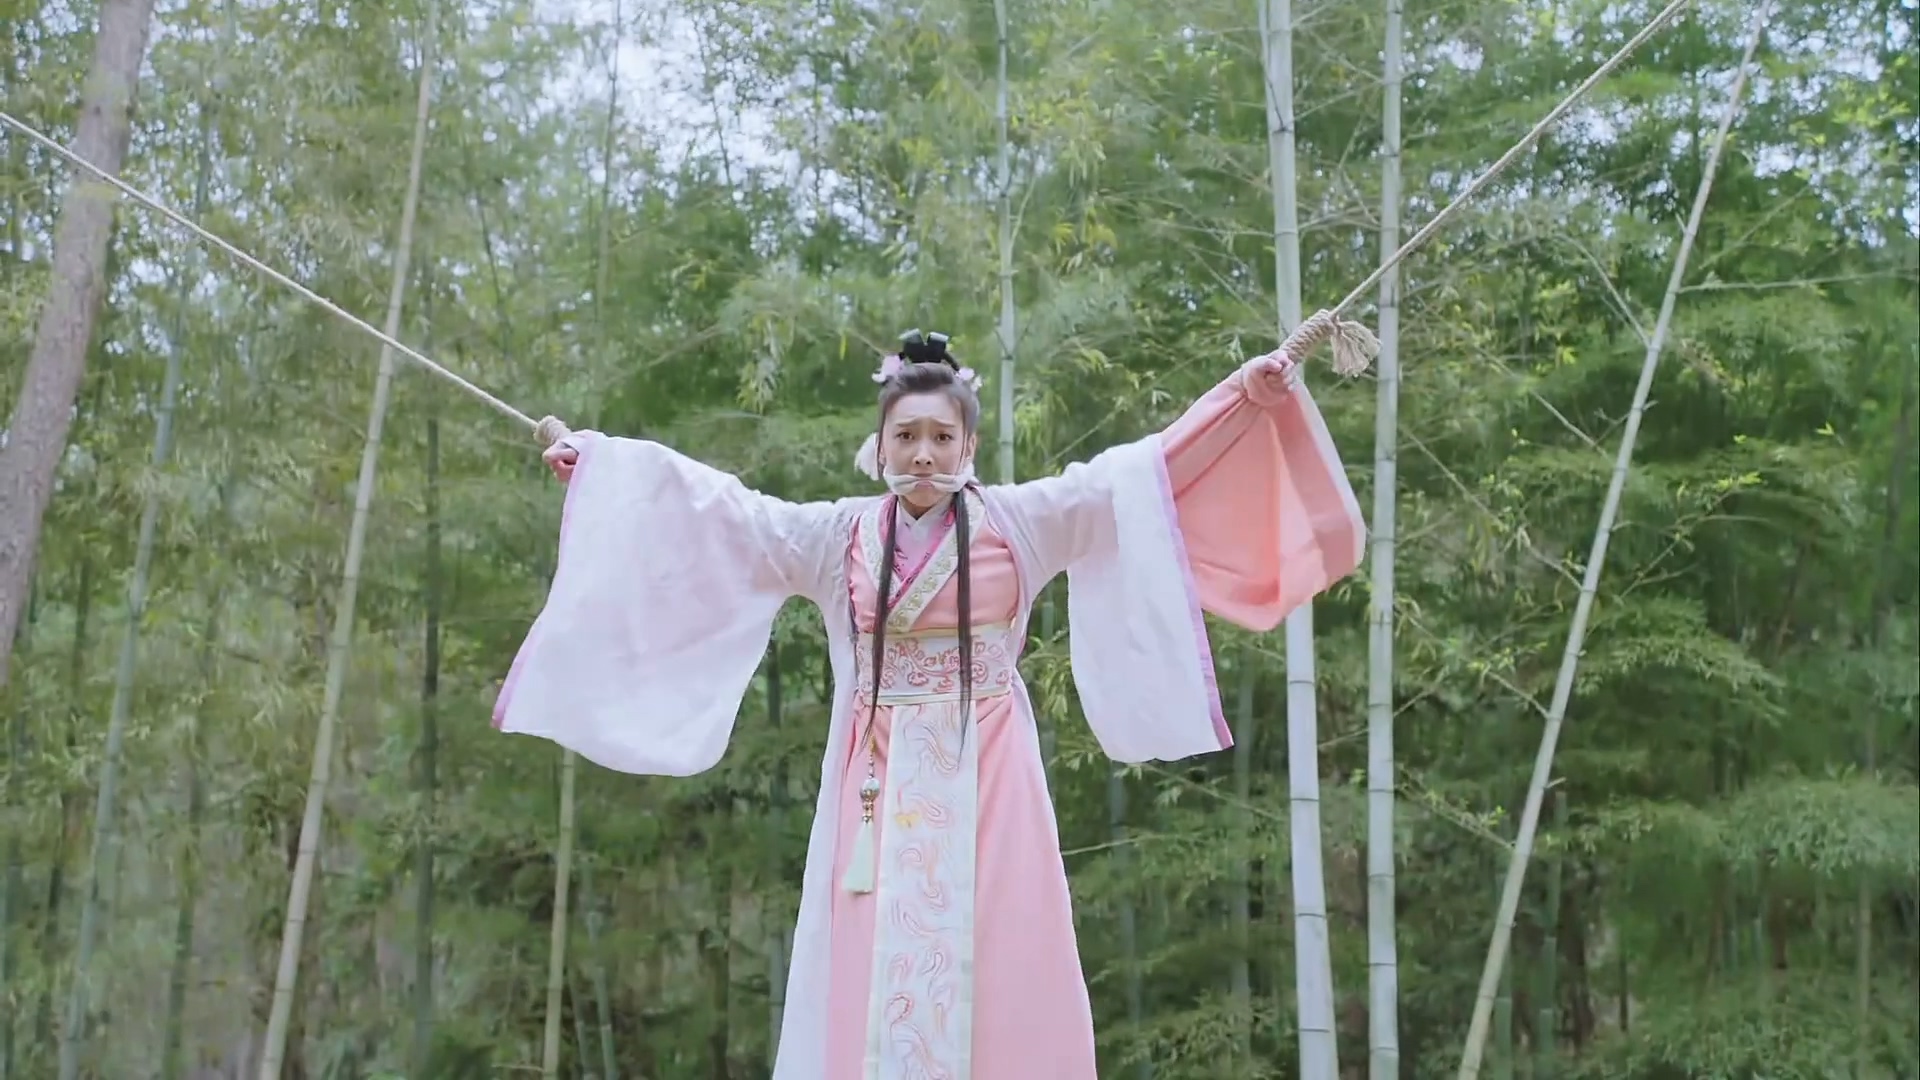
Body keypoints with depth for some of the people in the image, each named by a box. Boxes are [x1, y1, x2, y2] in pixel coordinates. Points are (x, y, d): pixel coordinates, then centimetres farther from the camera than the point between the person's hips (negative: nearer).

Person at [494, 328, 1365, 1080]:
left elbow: (1135, 472, 0)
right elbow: (716, 504, 9)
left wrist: (1245, 395, -7)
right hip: (880, 786, 1)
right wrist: (599, 456, 9)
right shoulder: (836, 535, 8)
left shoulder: (1019, 521, 4)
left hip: (983, 782, -1)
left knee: (995, 976, -4)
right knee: (872, 979, -2)